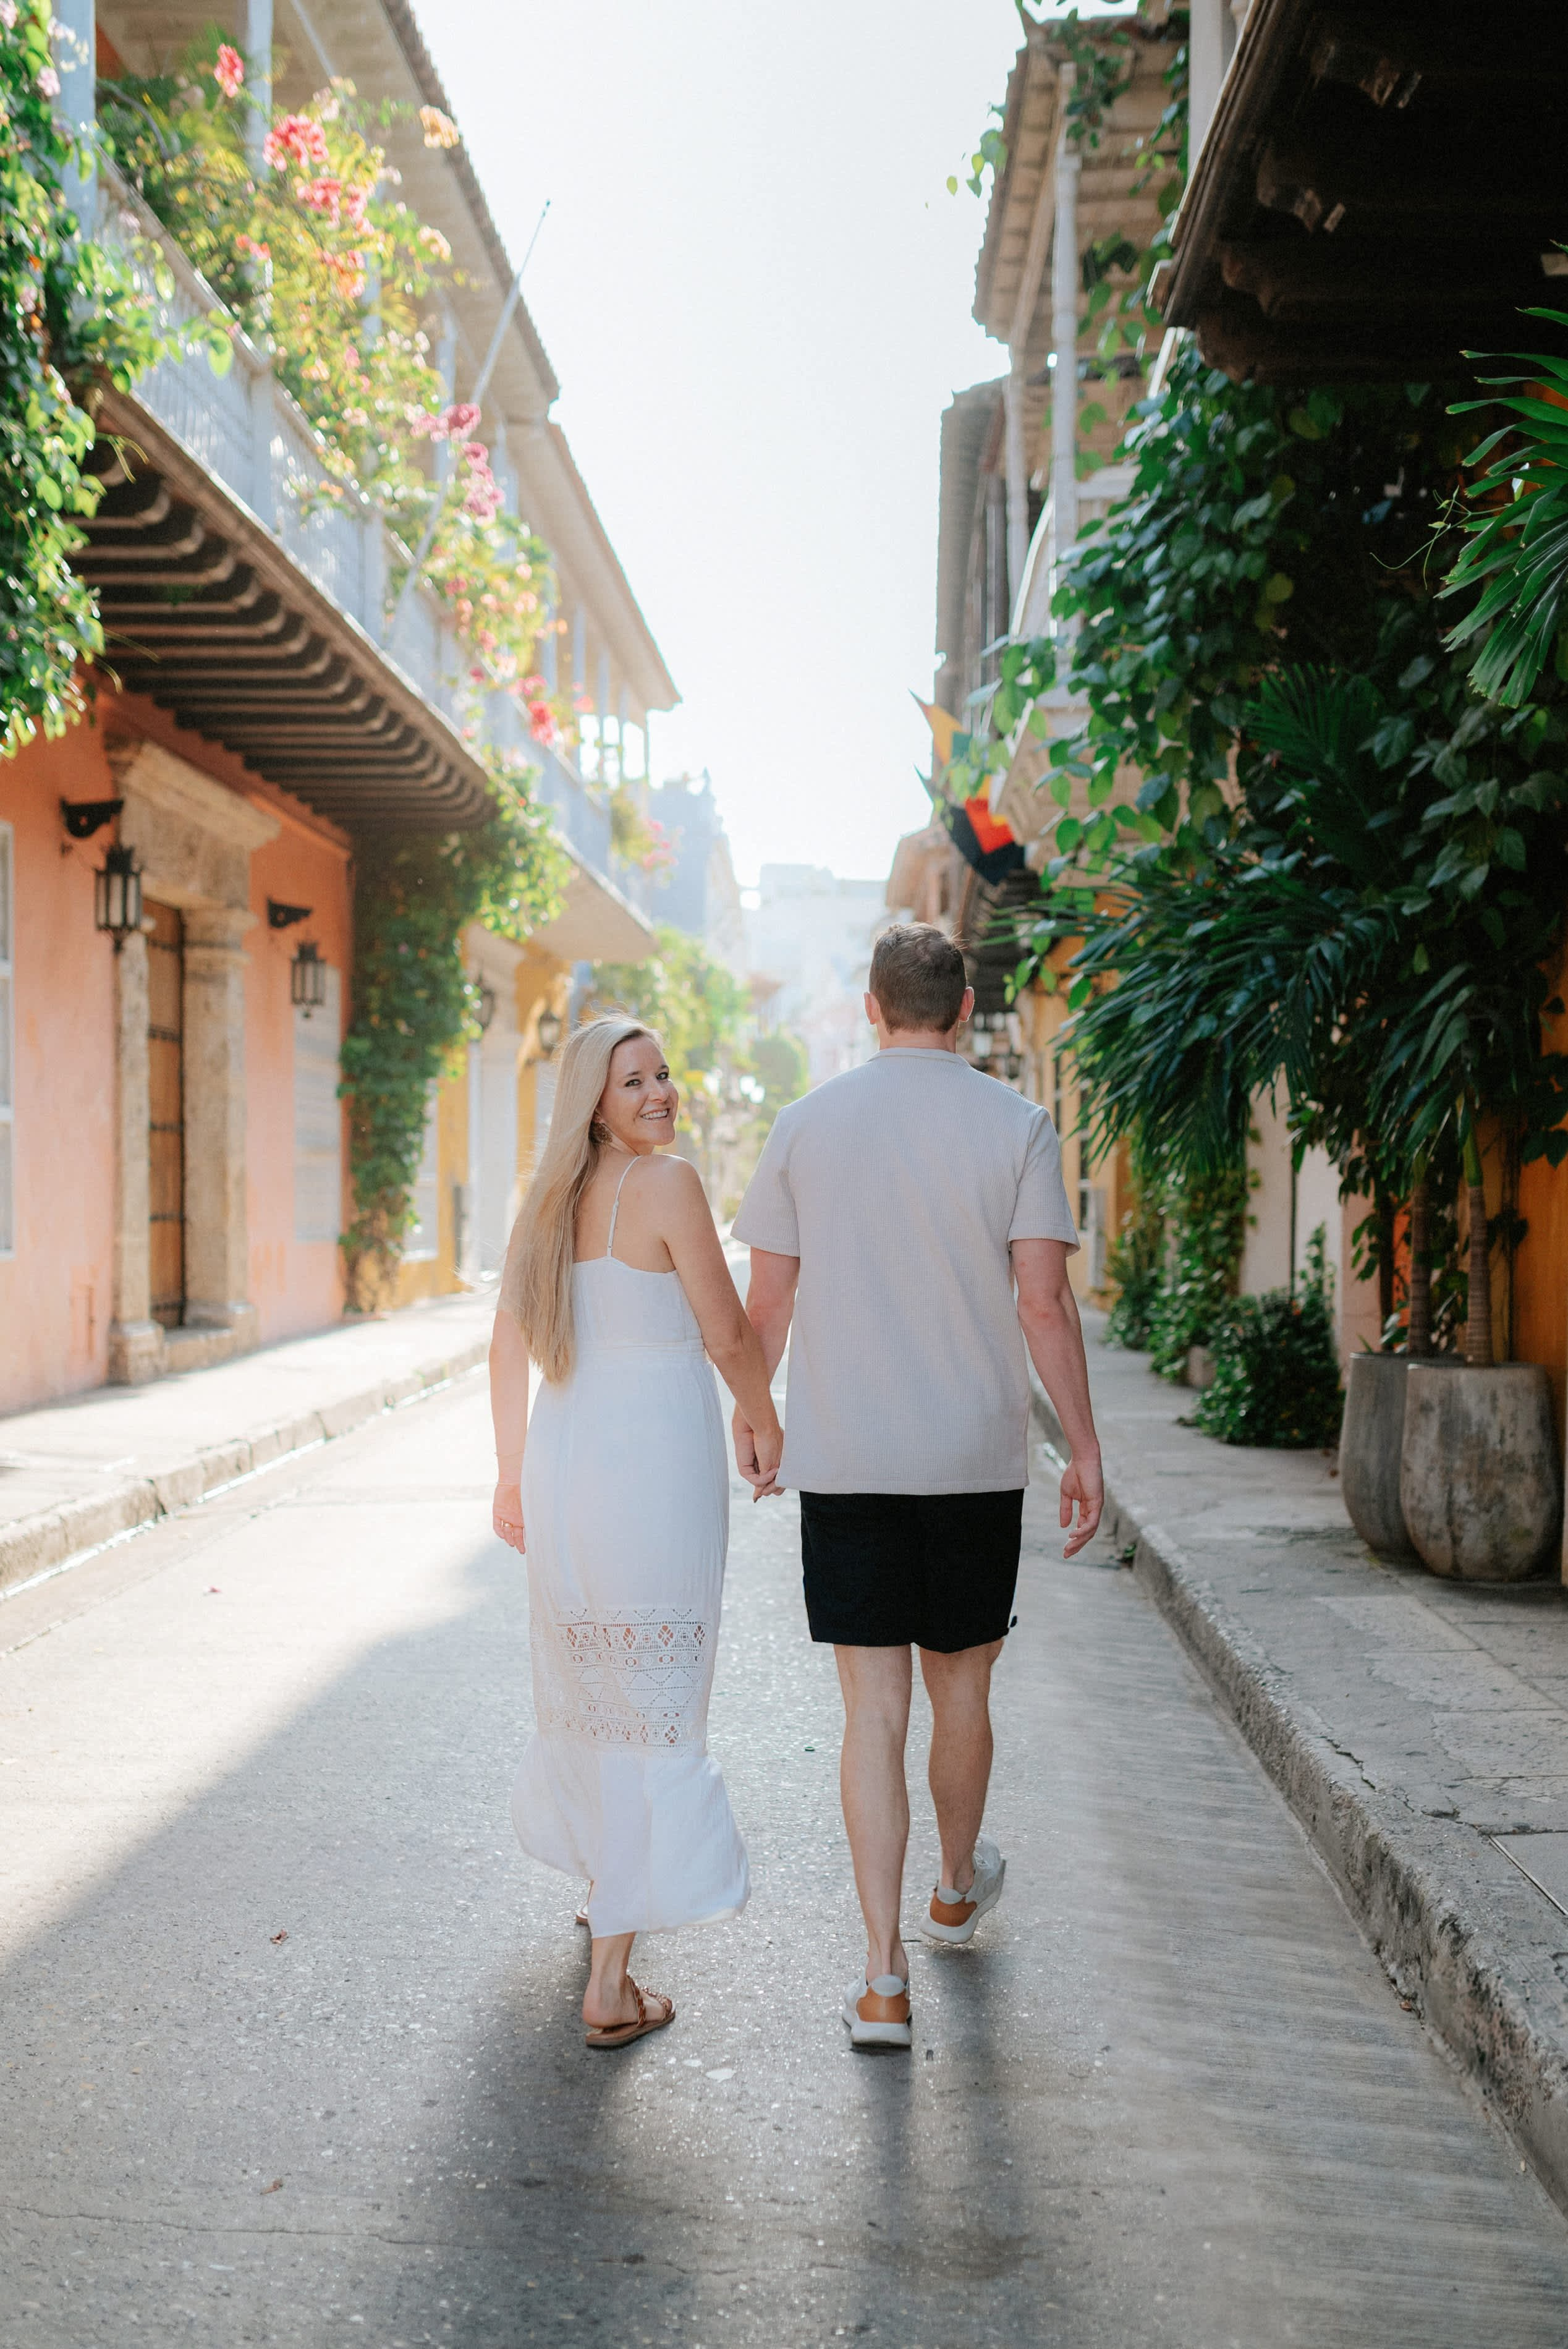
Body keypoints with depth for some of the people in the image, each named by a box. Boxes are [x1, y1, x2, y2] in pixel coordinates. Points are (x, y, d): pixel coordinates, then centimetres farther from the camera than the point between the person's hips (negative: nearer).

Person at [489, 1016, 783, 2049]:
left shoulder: (553, 1196, 9)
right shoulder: (669, 1185, -12)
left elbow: (509, 1345, 12)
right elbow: (728, 1335, -8)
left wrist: (513, 1473, 18)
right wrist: (766, 1421, 10)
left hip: (564, 1458, 7)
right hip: (655, 1461, -7)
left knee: (589, 1681, 24)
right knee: (655, 1704, 0)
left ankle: (609, 1885, 48)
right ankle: (612, 1983, 1)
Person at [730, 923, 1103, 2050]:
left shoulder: (808, 1123, 2)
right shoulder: (1016, 1125, -3)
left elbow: (768, 1300, 5)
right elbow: (1044, 1302, -8)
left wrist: (750, 1413, 21)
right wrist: (1085, 1449, 0)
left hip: (842, 1459, 1)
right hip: (976, 1455, 0)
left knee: (873, 1710, 3)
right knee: (962, 1690, 18)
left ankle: (884, 1977, 0)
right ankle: (960, 1886, 41)